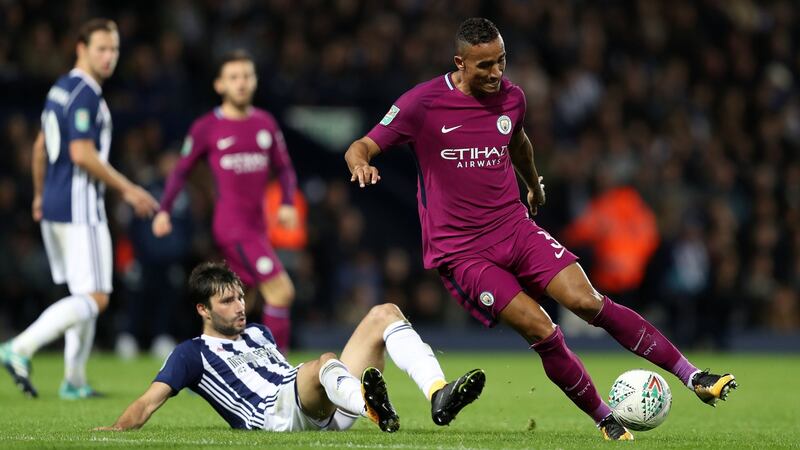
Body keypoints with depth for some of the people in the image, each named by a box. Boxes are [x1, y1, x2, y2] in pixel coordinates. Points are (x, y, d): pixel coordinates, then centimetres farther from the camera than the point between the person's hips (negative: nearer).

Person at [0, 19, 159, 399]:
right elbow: (81, 154, -22)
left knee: (85, 294, 16)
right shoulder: (84, 93, -15)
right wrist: (127, 190, -15)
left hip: (54, 206, 10)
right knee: (94, 299, -10)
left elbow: (41, 146, 22)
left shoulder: (61, 88, 14)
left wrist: (40, 195, 33)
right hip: (79, 207, -10)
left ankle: (75, 382, 16)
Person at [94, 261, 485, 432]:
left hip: (322, 409, 7)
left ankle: (438, 394, -28)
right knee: (325, 362, -39)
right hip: (276, 413, -7)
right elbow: (151, 399, 2)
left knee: (384, 314, -3)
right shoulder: (192, 354, 12)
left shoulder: (258, 333, 33)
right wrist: (119, 427, -12)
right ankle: (370, 406, -74)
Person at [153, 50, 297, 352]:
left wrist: (288, 203, 0)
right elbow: (181, 170, 6)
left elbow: (284, 168, 17)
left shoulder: (265, 123, 12)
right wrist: (164, 210, -3)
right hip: (232, 225, -6)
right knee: (281, 290, -15)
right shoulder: (207, 128, -2)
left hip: (257, 225, 6)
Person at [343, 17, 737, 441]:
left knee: (589, 301, -13)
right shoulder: (423, 103, -11)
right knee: (541, 330, -19)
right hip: (459, 250, -4)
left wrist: (534, 184, 46)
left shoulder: (511, 98, 5)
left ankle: (693, 377, -12)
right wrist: (360, 162, -36)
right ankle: (604, 419, -4)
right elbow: (362, 147, -11)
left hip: (514, 227, 4)